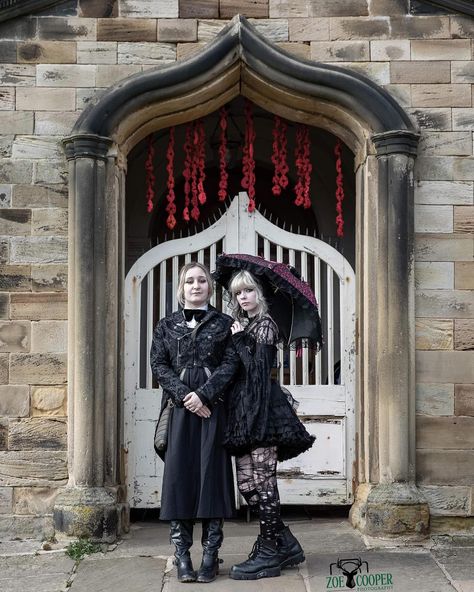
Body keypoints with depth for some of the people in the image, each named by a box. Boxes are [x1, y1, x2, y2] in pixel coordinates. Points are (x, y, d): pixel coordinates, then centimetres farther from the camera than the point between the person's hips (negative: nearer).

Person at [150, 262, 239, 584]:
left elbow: (230, 363, -1)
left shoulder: (223, 323, 9)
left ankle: (210, 555, 4)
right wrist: (183, 395, -11)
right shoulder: (167, 325, 13)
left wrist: (203, 394, -13)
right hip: (179, 408, 1)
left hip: (213, 407, -1)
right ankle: (182, 555, 3)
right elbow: (159, 364, 4)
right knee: (178, 474, -2)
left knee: (211, 474, -2)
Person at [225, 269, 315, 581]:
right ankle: (285, 544, 17)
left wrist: (240, 340, -7)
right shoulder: (242, 326, 20)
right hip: (244, 412, 9)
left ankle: (269, 554, 2)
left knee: (261, 481, -6)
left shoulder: (265, 325, -3)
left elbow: (257, 367, -14)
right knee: (247, 482, 7)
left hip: (262, 411, -9)